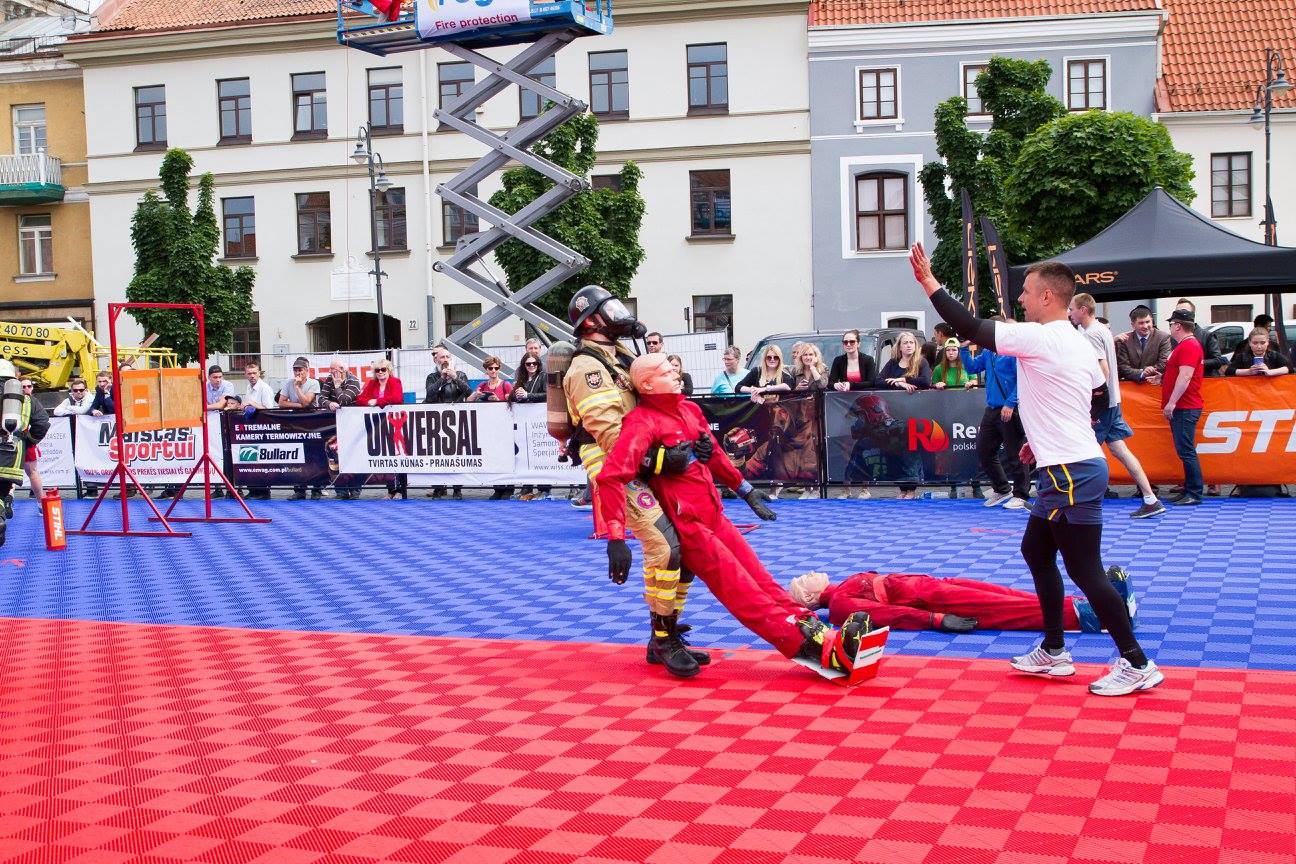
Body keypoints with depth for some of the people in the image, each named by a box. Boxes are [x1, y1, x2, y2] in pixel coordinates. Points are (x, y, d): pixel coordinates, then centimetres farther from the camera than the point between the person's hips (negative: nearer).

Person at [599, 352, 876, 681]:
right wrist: (616, 537, -37)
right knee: (742, 591, -12)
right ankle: (820, 648, -21)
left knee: (759, 578, -1)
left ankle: (819, 632, -8)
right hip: (686, 524, -8)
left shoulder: (689, 409, 11)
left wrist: (746, 490, 31)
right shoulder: (642, 422, -15)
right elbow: (612, 477, -29)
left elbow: (714, 454, 27)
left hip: (713, 514, 8)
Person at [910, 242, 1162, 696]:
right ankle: (1054, 651, 26)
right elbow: (1098, 401, 21)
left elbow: (970, 327, -17)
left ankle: (1136, 664, 1)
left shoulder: (1039, 338, -16)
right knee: (1035, 549, 19)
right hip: (1075, 465, 10)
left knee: (1084, 569, -5)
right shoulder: (1078, 343, 12)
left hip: (1070, 473, -10)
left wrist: (928, 281, -8)